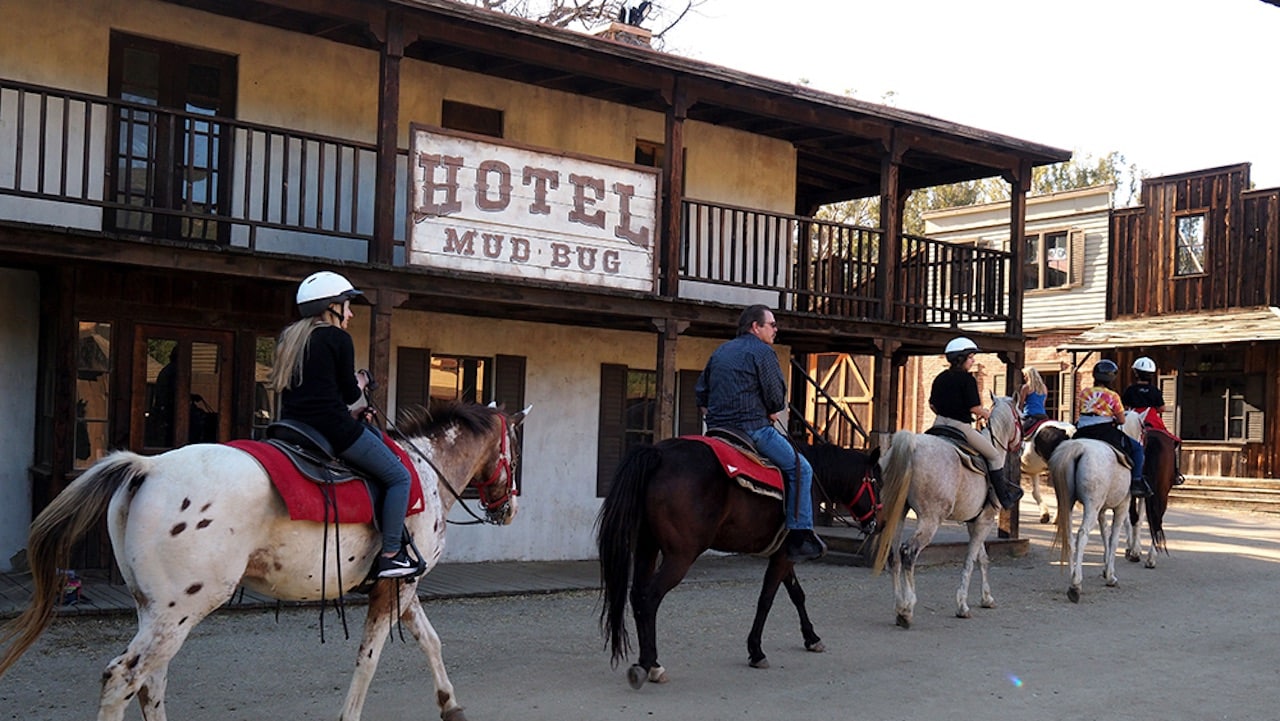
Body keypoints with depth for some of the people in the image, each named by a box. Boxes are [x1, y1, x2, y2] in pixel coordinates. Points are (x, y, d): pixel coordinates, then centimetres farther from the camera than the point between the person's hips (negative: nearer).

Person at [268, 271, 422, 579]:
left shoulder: (289, 338, 17)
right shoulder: (338, 338, -5)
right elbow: (349, 394, -3)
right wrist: (360, 384, 19)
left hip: (293, 427, 8)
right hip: (332, 428, -8)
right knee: (399, 477, 3)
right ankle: (390, 555, -4)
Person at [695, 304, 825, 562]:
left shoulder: (720, 352, 19)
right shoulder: (762, 351, -5)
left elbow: (700, 392, 21)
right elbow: (776, 397, -9)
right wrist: (772, 412, 10)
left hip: (717, 429, 8)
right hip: (752, 429, -8)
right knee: (800, 469, -1)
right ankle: (800, 538, -7)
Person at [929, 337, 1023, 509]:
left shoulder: (940, 378, 9)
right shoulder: (967, 379, -12)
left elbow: (932, 406, 12)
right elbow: (974, 408, -16)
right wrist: (986, 414, 3)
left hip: (939, 424, 6)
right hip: (961, 427, -6)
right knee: (995, 455, 10)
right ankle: (1005, 497, 14)